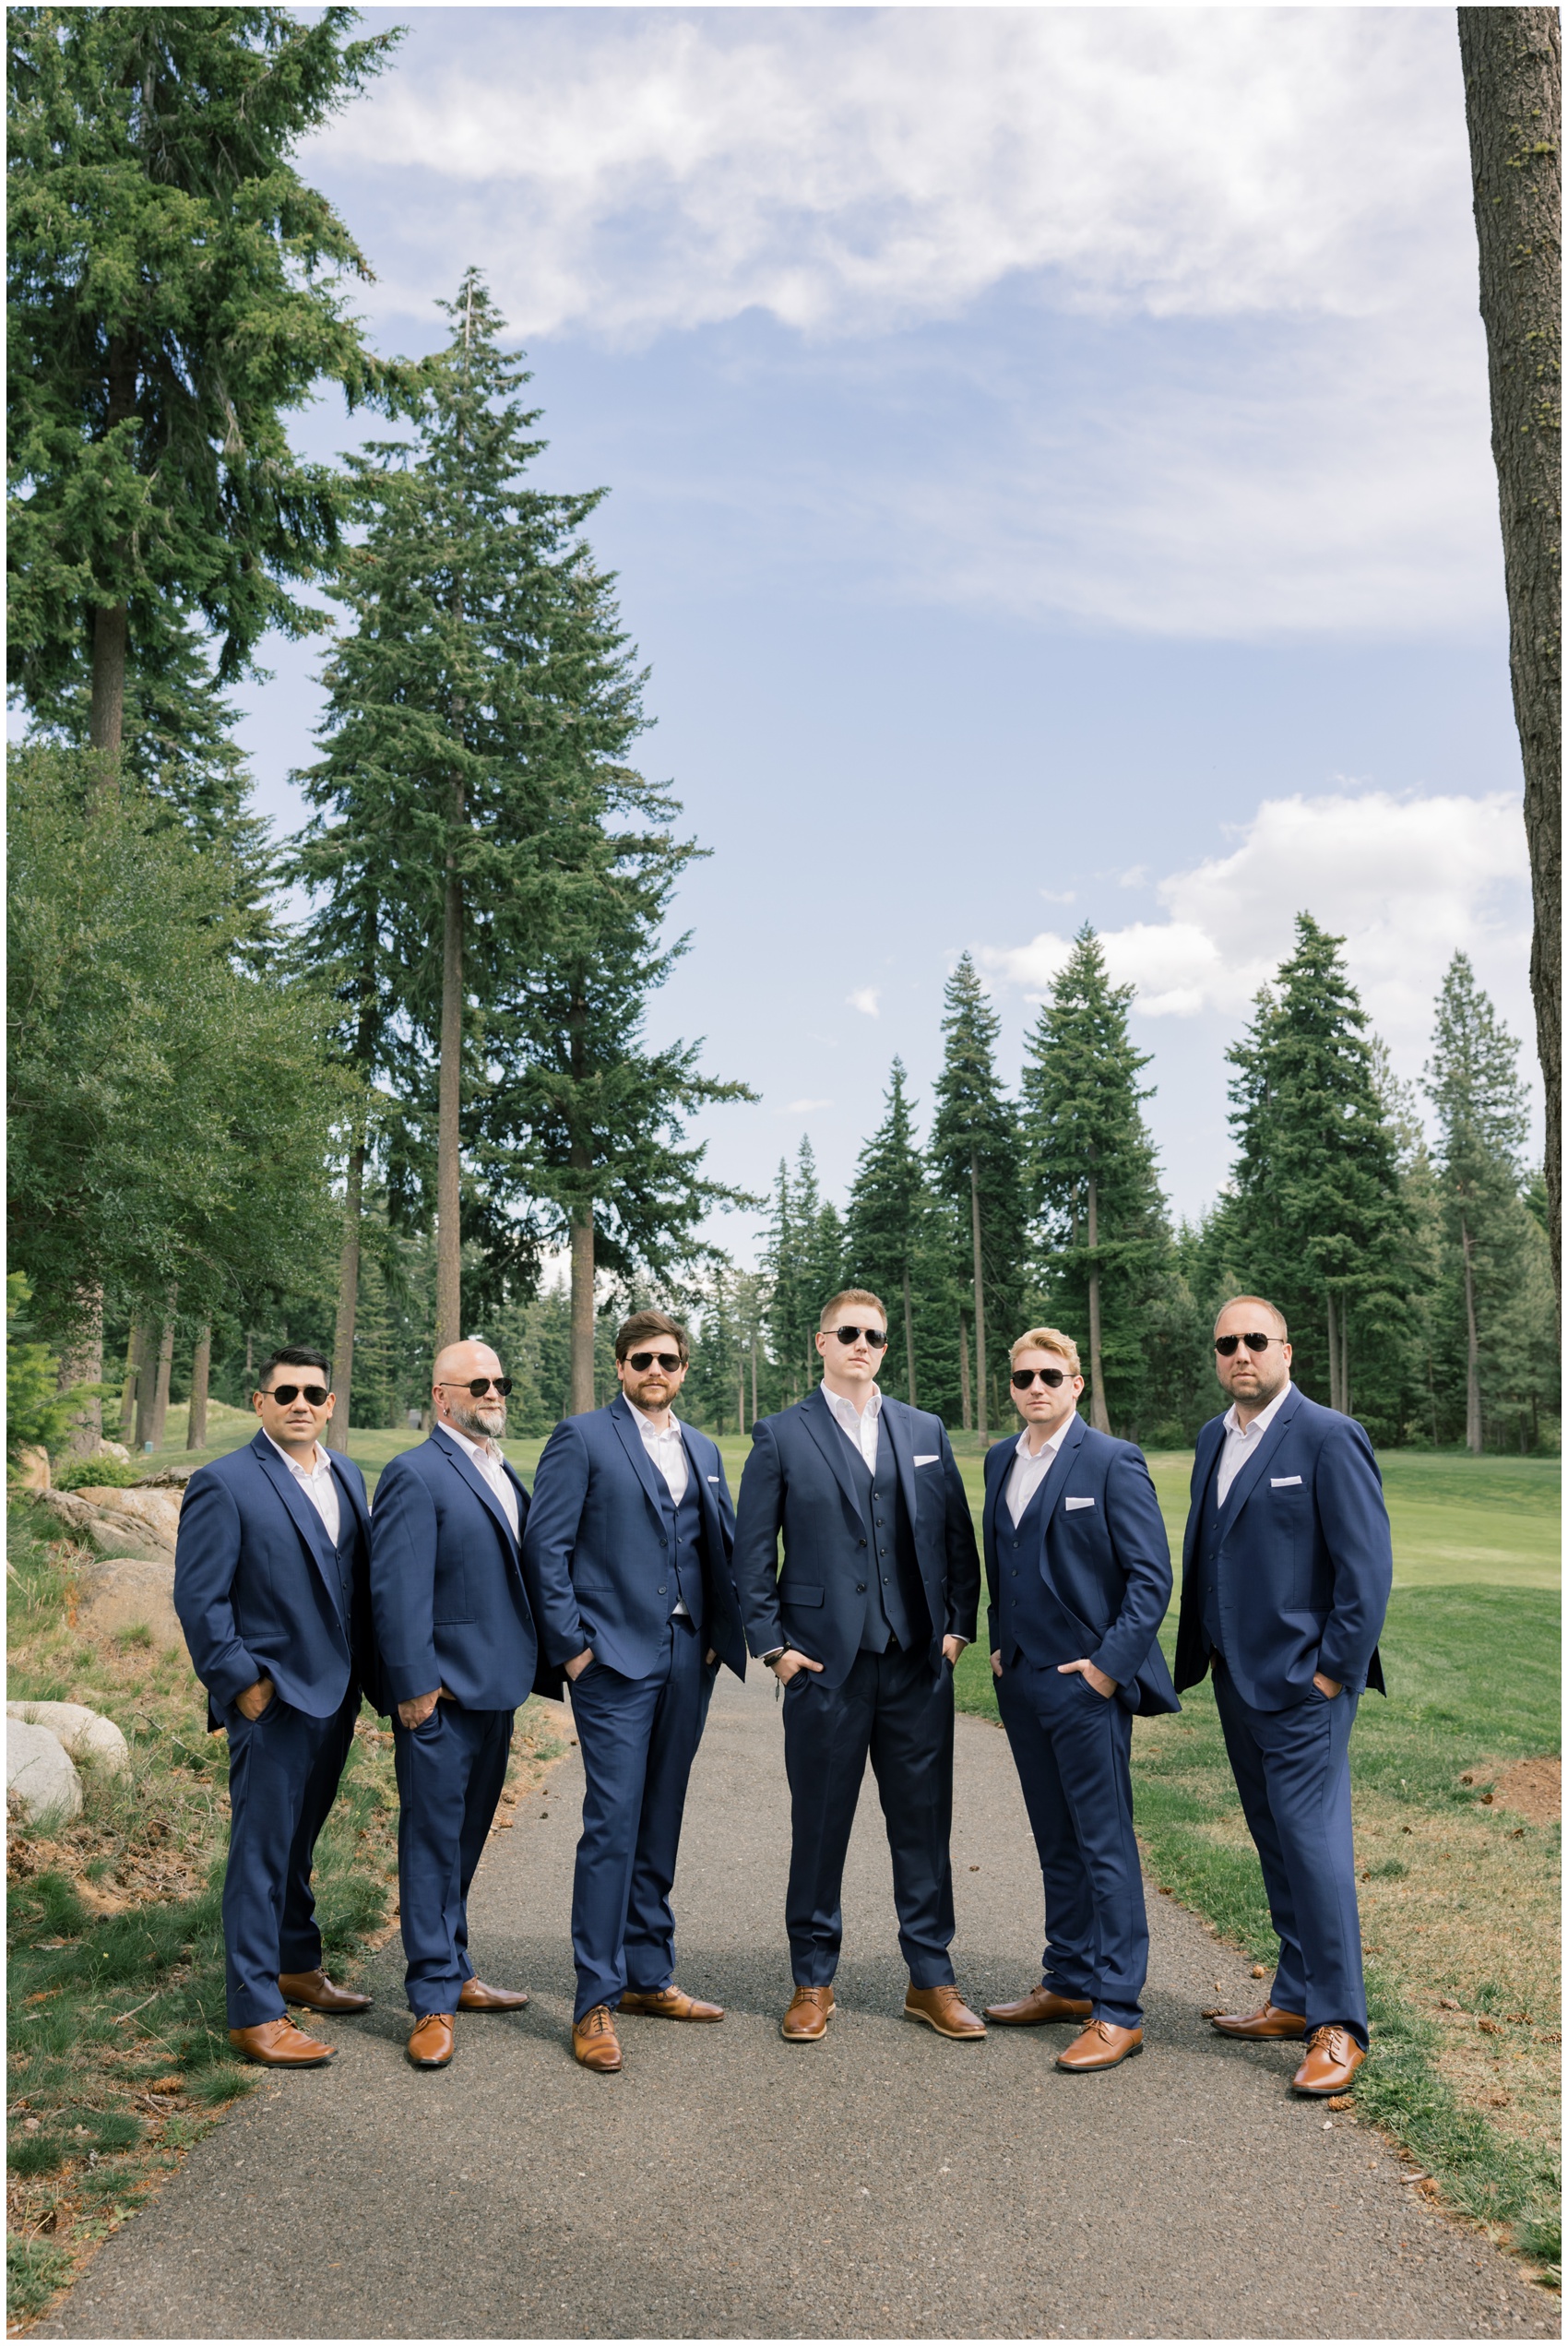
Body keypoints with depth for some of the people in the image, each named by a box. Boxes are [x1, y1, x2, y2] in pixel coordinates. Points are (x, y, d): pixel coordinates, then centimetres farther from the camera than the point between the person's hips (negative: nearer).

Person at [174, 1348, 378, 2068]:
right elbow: (199, 1599, -12)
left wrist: (363, 1673, 7)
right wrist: (241, 1683, -14)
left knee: (298, 1844, 21)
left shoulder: (347, 1476, 9)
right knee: (261, 1854, 1)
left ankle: (297, 1967, 36)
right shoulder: (224, 1483, -11)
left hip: (335, 1697, 7)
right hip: (273, 1701, -7)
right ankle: (254, 2014, 10)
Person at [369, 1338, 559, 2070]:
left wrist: (540, 1669, 11)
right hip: (441, 1694, -8)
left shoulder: (505, 1477, 15)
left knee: (466, 1839, 18)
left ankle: (454, 1973, 31)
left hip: (495, 1690, 8)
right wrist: (415, 1686, -19)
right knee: (433, 1841, 1)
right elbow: (396, 1591, -16)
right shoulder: (415, 1475, -12)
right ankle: (434, 2002, 10)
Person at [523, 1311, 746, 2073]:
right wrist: (571, 1645, -10)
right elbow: (545, 1545, -7)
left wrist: (718, 1636, 6)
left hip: (686, 1661, 6)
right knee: (612, 1824, -7)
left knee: (659, 1825, 13)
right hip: (614, 1662, -6)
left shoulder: (702, 1450, 15)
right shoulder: (582, 1438, -3)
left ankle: (649, 1976, 24)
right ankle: (596, 2002, 2)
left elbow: (723, 1547, 17)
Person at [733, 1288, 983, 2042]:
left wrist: (959, 1626, 3)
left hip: (919, 1661, 3)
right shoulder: (780, 1436, 1)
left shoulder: (925, 1431, 10)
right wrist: (773, 1645, -4)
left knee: (924, 1824, 9)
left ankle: (931, 1979, 22)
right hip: (825, 1662, -2)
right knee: (819, 1826, 7)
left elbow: (958, 1535, 11)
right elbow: (751, 1554, 1)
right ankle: (813, 1981, 22)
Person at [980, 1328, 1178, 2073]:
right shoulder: (1000, 1461, 11)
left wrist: (1110, 1663, -16)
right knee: (1056, 1842, 16)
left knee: (1105, 1844, -1)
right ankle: (1068, 1983, 28)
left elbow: (1151, 1576, -11)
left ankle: (1117, 2011, 8)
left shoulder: (1112, 1461, -9)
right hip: (1022, 1680, 7)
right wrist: (999, 1643, 12)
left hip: (1086, 1682, -7)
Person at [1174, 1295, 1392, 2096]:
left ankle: (1339, 2024, 6)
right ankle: (1296, 1997, 26)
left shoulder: (1328, 1437, -11)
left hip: (1301, 1682, -7)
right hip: (1237, 1678, 7)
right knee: (1274, 1842, 15)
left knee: (1314, 1842, -5)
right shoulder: (1214, 1438, 11)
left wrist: (1336, 1668, -14)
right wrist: (1200, 1653, 11)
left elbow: (1367, 1563, -13)